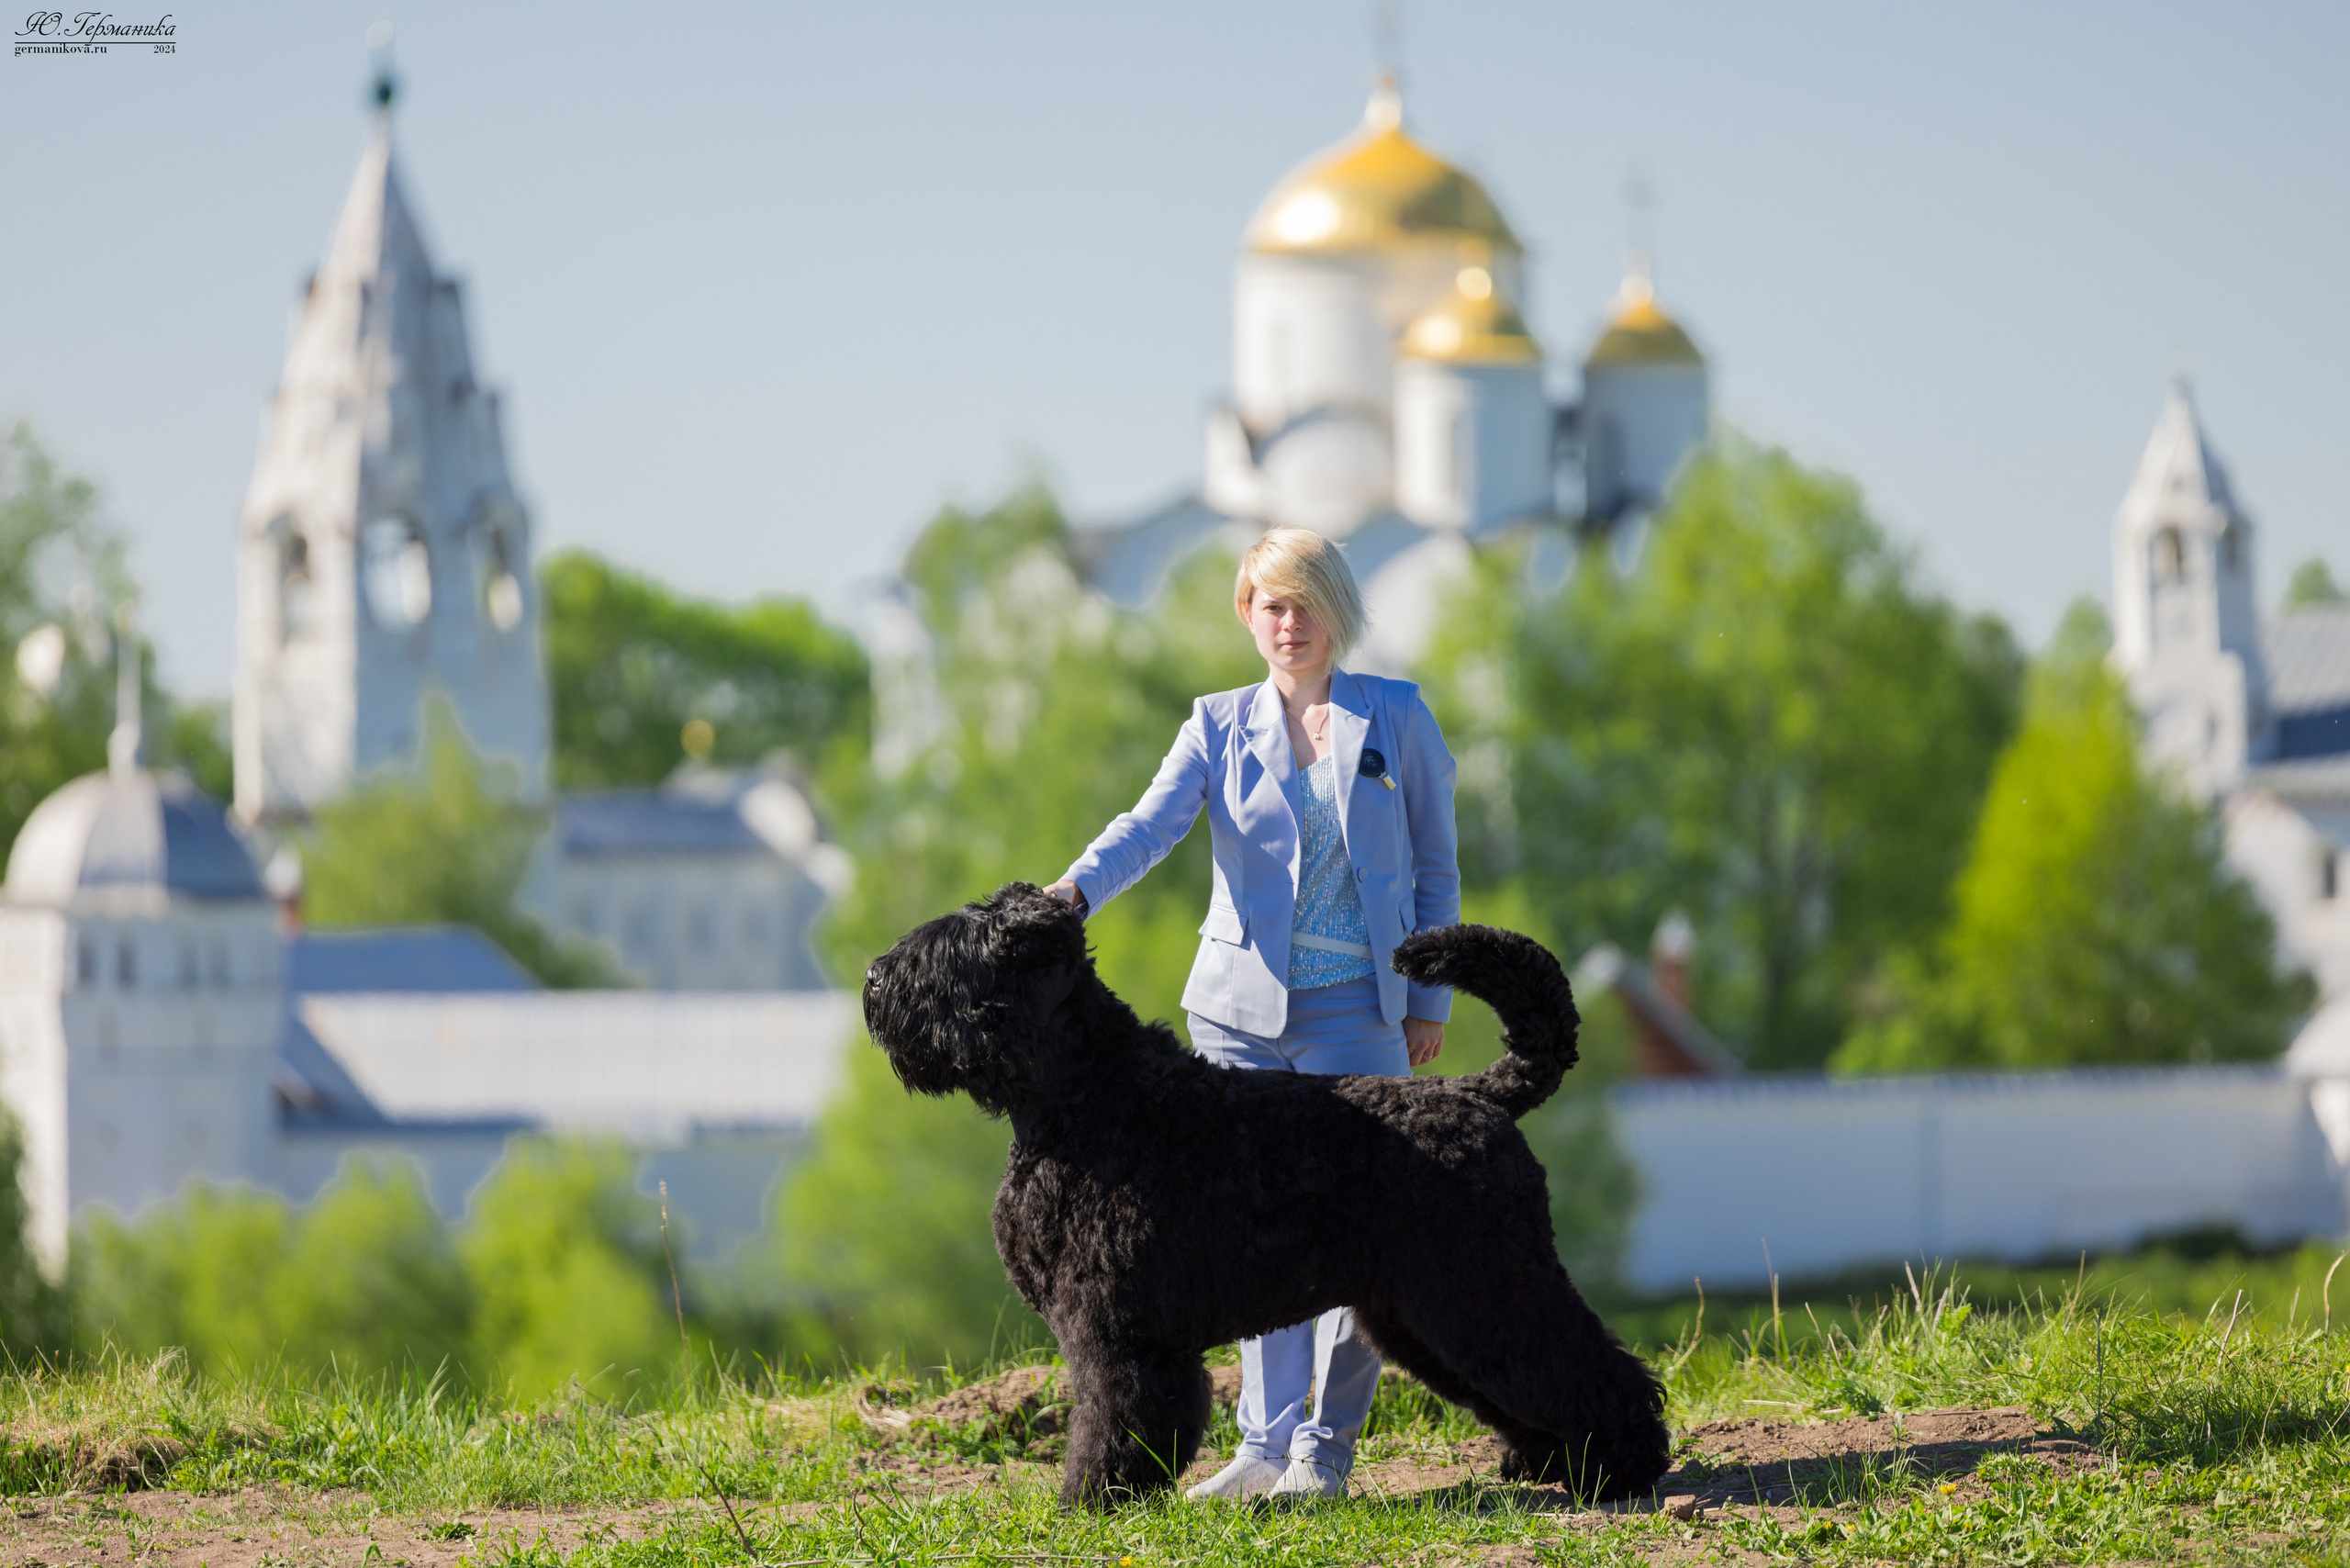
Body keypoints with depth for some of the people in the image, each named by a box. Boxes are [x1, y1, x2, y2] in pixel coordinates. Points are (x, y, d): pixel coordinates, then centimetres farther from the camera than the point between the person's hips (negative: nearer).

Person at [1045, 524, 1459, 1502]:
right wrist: (1073, 891, -27)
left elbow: (1435, 868, 9)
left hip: (1354, 1009, -2)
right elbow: (1153, 823, -8)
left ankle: (1326, 1447, 4)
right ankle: (1268, 1444, 10)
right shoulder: (1220, 725, 7)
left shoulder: (1397, 718, 6)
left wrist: (1430, 1001, 4)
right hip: (1240, 1006, 2)